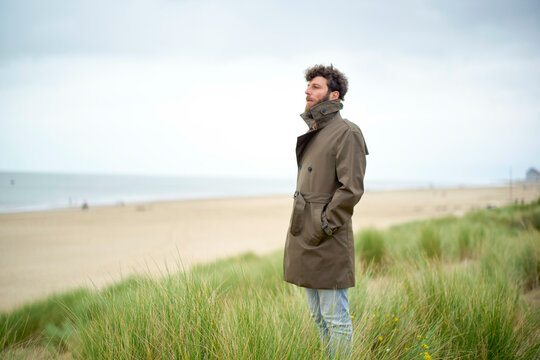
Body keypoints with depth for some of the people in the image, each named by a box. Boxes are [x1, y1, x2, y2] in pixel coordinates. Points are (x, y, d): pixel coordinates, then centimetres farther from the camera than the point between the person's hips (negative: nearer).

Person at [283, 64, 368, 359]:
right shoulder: (312, 134, 17)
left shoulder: (346, 133, -11)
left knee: (335, 319, -2)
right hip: (305, 240, 9)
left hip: (328, 243, -9)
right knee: (318, 318, 17)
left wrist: (323, 226, -17)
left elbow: (351, 189, -17)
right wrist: (301, 224, 15)